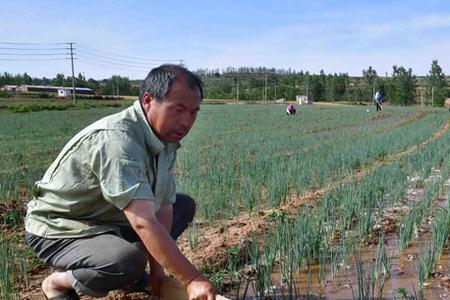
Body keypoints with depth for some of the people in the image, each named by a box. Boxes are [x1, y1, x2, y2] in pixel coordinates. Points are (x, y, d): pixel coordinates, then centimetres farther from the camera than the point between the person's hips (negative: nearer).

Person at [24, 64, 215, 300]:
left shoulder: (166, 136, -5)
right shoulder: (117, 139, -33)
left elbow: (163, 207, -5)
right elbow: (144, 223, -38)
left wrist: (157, 269, -9)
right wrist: (192, 279, -34)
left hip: (112, 219, 9)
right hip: (60, 229, -8)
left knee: (185, 205, 9)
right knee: (130, 261, -36)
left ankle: (129, 275, 12)